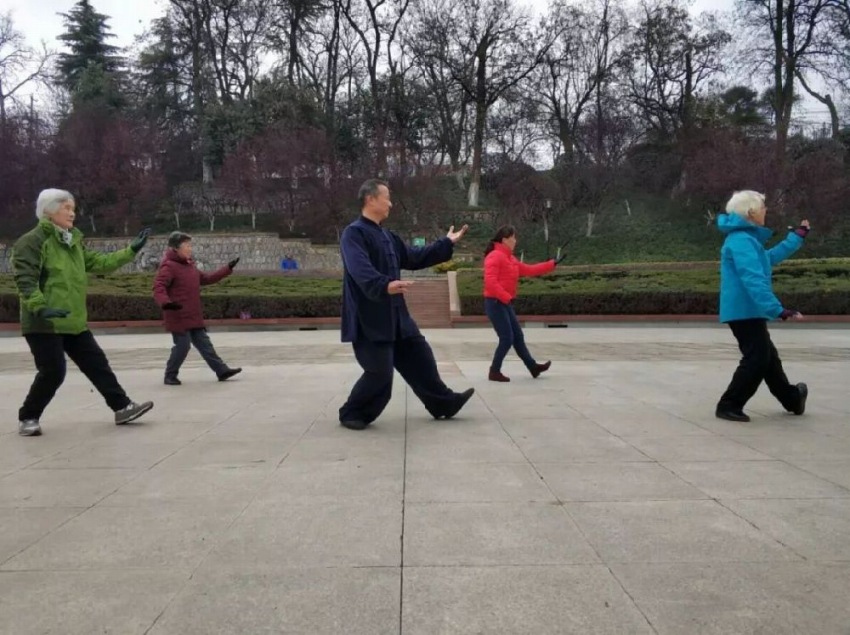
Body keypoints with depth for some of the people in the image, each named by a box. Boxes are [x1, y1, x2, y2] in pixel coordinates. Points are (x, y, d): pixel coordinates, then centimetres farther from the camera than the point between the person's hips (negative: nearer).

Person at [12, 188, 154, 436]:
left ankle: (122, 407, 13)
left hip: (73, 321, 8)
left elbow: (99, 263, 16)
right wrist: (40, 307, -31)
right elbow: (25, 280, -19)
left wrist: (131, 251, 12)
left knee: (97, 364, 8)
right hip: (44, 323, -8)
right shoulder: (32, 241, -11)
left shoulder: (73, 241, 16)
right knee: (53, 372, -5)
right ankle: (28, 418, 15)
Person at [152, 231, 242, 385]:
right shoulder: (169, 267, -13)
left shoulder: (190, 266, 15)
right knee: (182, 346, -4)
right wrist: (165, 302, -43)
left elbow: (207, 278, 24)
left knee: (204, 344, 10)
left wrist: (228, 269, 24)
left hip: (193, 316, 9)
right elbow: (158, 286, -24)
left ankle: (222, 371, 12)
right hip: (178, 317, -9)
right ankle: (170, 376, 13)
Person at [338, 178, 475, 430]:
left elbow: (415, 257, 25)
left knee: (420, 357, 16)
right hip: (369, 319, -9)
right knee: (380, 373, -7)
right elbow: (361, 270, -31)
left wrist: (447, 244, 24)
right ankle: (352, 413, 14)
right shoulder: (354, 234, -14)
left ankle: (443, 403, 30)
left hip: (395, 315, 10)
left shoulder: (387, 237, 17)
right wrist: (385, 285, -48)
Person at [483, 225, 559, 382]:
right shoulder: (495, 256, -14)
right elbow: (490, 282, -23)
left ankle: (533, 367, 22)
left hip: (505, 304, 10)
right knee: (507, 338, -7)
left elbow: (528, 270, 20)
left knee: (518, 337, 14)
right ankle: (494, 372, 4)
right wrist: (506, 297, -23)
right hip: (495, 303, -10)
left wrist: (551, 264, 19)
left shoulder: (510, 258, 16)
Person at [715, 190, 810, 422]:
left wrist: (797, 237, 40)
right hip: (745, 311, -10)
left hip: (748, 311, 10)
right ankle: (729, 406, -2)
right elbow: (754, 281, -28)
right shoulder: (741, 241, -19)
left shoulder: (746, 238, 16)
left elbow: (769, 258, 34)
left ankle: (791, 399, 37)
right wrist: (778, 309, -33)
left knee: (767, 357, 21)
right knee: (757, 359, -7)